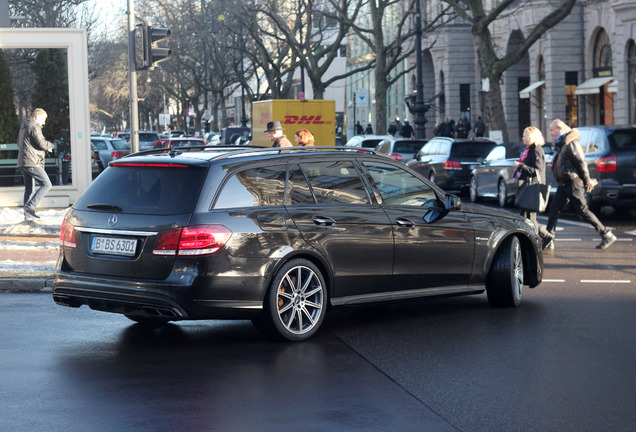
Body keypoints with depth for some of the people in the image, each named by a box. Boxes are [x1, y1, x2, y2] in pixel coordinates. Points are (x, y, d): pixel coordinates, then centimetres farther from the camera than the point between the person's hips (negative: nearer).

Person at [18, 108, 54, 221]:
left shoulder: (23, 127, 22)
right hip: (32, 162, -10)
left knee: (29, 188, 13)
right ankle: (30, 206, -19)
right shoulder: (34, 127, -8)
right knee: (46, 185, -10)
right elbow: (41, 143, -16)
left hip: (22, 163, 10)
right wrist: (50, 146, 7)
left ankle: (27, 215, 11)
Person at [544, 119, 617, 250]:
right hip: (564, 184, 9)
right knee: (554, 210, 5)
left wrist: (587, 181, -11)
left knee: (583, 211, -6)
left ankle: (607, 236, 1)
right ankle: (548, 241, 9)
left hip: (573, 184, -9)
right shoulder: (560, 144, 15)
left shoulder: (571, 143, -16)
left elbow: (581, 163, -16)